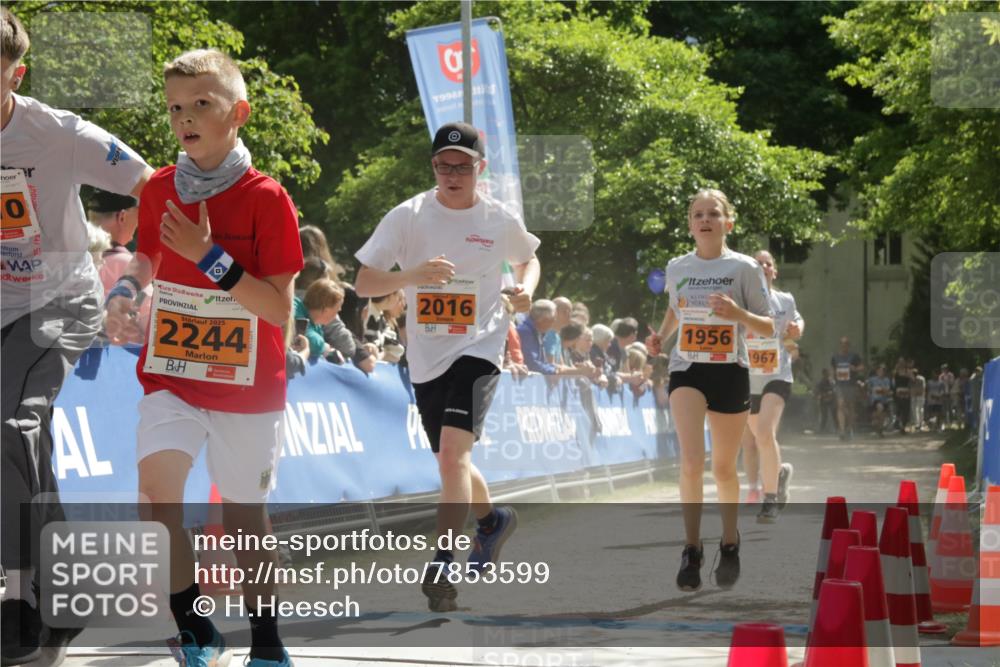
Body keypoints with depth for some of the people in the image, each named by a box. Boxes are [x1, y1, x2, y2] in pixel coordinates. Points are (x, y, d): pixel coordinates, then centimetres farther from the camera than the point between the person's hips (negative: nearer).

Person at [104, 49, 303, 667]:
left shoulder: (266, 197, -11)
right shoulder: (159, 189, 0)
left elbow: (280, 309, -15)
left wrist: (209, 256, -24)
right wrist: (125, 289, -2)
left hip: (248, 383, -2)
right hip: (171, 372, 2)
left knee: (247, 517, 8)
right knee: (158, 479, -23)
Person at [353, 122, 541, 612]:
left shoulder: (501, 220, -1)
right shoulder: (408, 217, -4)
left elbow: (528, 258, 21)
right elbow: (363, 283, -7)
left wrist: (525, 288, -1)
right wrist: (412, 275, -24)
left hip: (479, 348, -3)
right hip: (426, 356, 3)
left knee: (453, 452, -22)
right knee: (452, 461, 17)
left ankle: (442, 564, -20)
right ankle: (493, 520, 47)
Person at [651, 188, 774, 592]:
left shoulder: (744, 268, -3)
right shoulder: (676, 268, 6)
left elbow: (768, 328, -1)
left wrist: (737, 312, -20)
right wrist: (660, 337, 9)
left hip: (730, 373, -1)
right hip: (687, 371, 1)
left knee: (724, 467, 9)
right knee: (692, 462, -18)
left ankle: (730, 546, 29)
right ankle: (692, 551, -11)